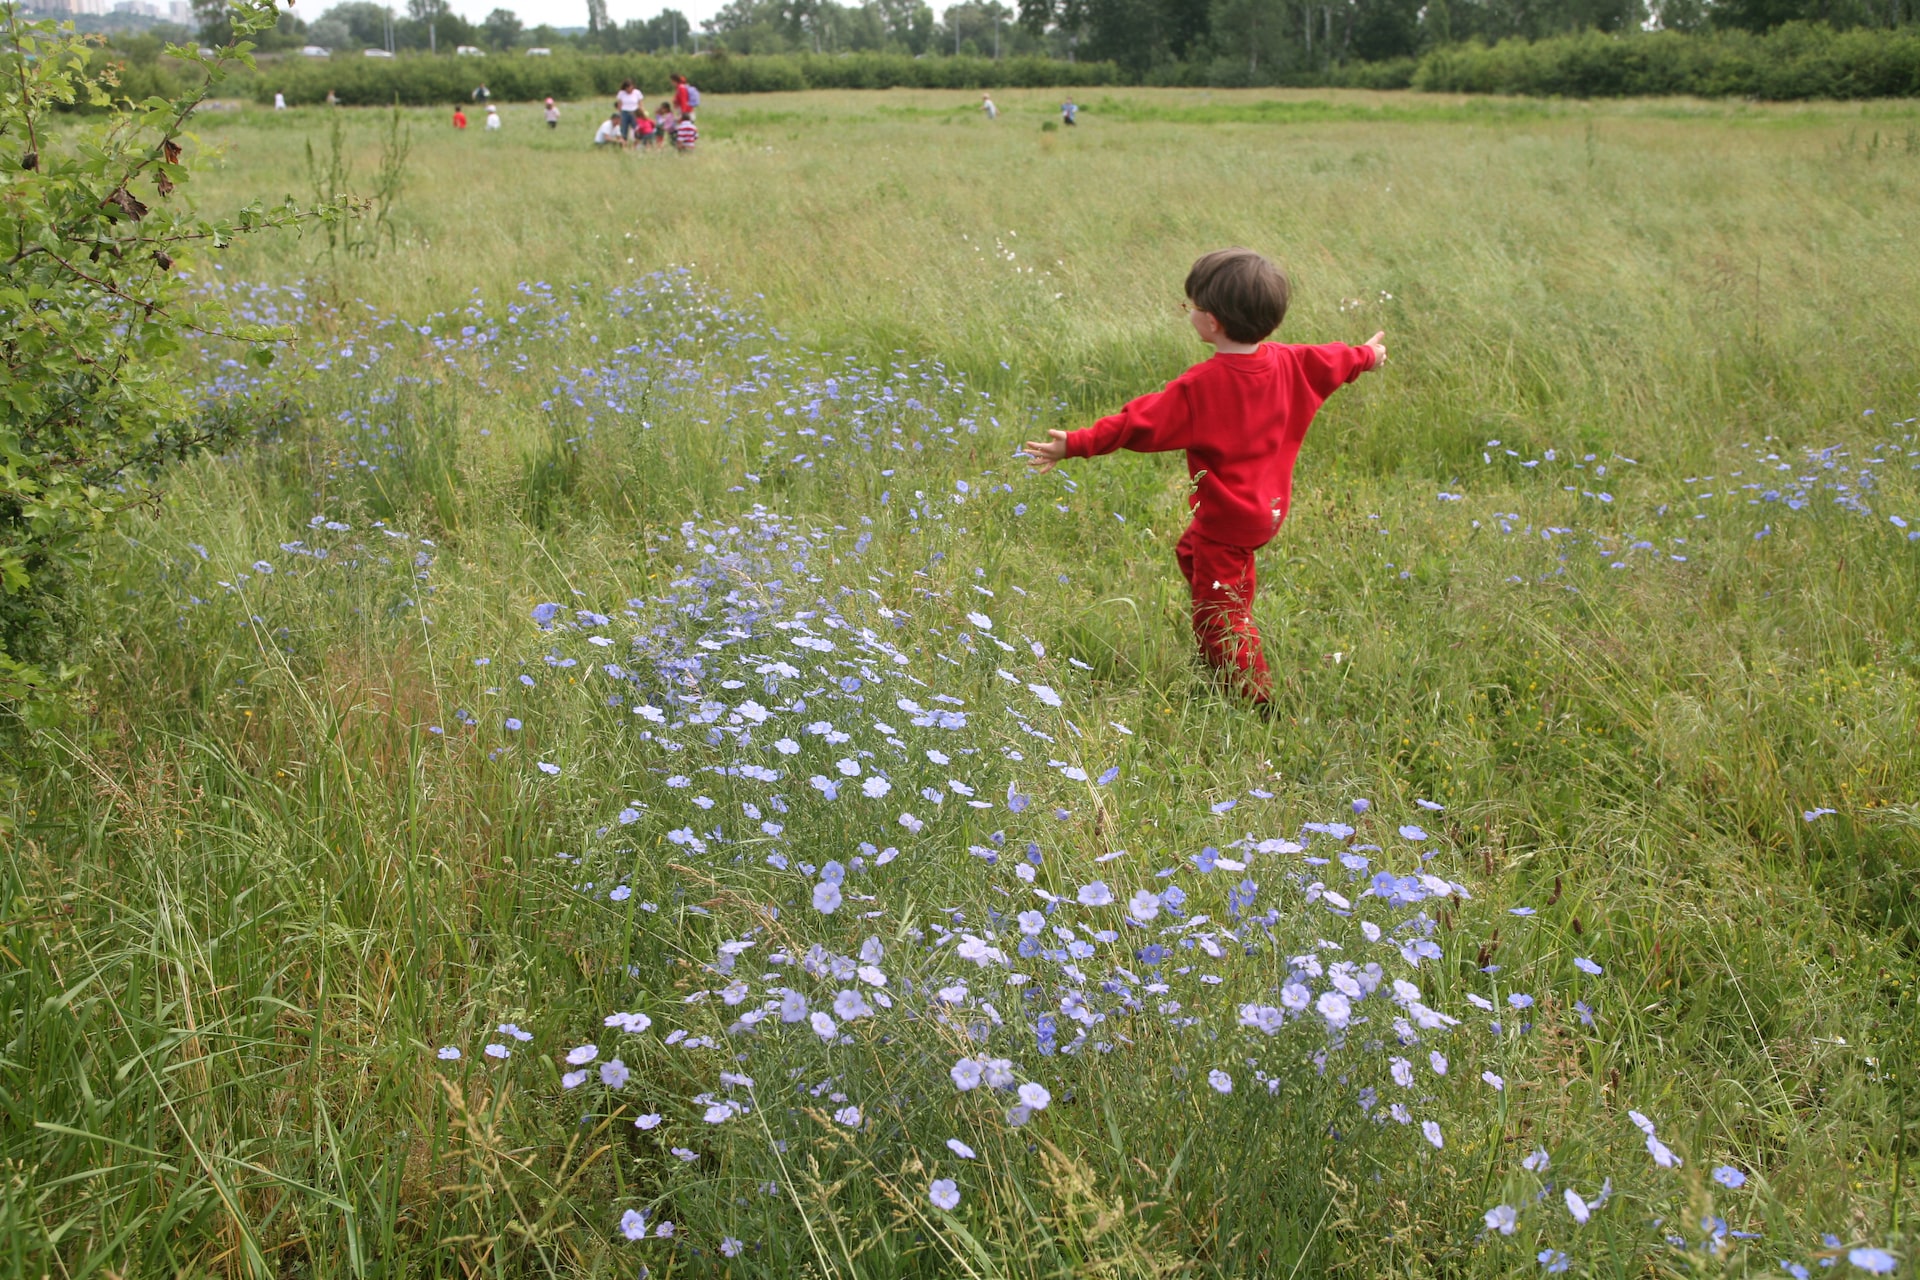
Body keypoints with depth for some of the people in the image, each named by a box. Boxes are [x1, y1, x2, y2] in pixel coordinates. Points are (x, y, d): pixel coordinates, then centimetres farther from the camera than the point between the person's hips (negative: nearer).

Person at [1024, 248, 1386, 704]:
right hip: (1270, 507, 9)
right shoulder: (1289, 363, -5)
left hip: (1227, 520, -8)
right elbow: (1335, 360, 14)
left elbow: (1140, 422, -27)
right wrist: (1367, 355, 36)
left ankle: (1255, 696, 12)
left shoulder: (1201, 386, -26)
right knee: (1190, 550, 32)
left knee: (1219, 614, 5)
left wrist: (1075, 445, -23)